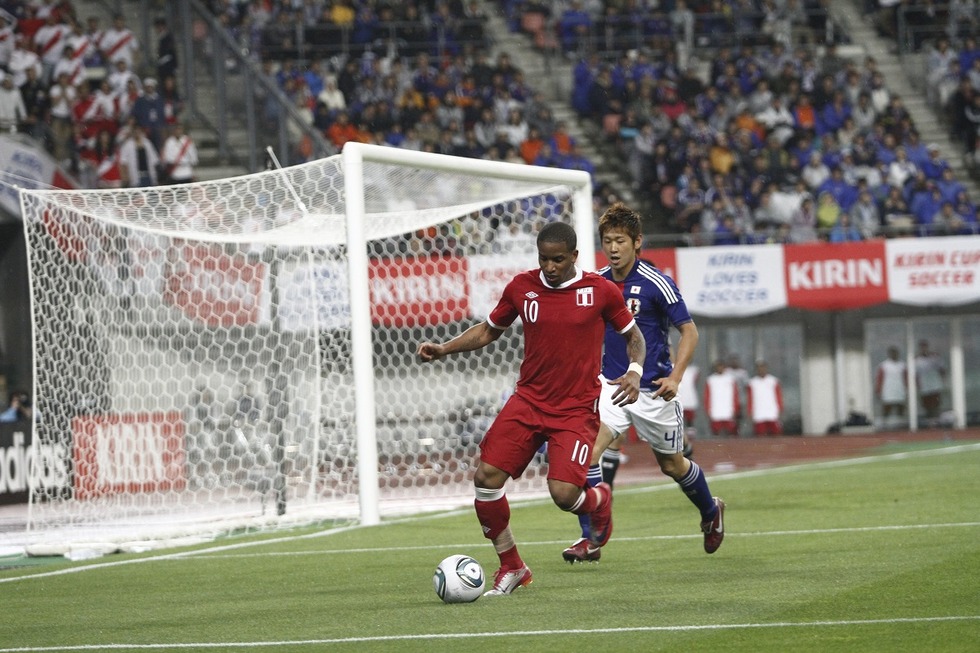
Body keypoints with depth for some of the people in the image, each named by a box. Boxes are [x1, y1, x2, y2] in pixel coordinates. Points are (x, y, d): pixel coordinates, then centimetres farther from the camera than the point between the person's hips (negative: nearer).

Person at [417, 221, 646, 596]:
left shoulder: (600, 291, -6)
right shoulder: (522, 287, 1)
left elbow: (632, 334, 8)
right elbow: (489, 330, 15)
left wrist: (635, 372, -10)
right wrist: (445, 349, 1)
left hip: (576, 410, -3)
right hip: (528, 400, 3)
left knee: (564, 494, -18)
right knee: (486, 477, -12)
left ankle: (600, 501, 23)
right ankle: (511, 568, 7)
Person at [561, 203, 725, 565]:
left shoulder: (656, 283, -13)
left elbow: (689, 331, -9)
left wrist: (675, 377, -20)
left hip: (653, 390, -3)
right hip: (611, 385, 3)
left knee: (672, 465, 13)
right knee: (587, 448, -20)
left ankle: (711, 512, 43)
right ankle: (590, 538, -16)